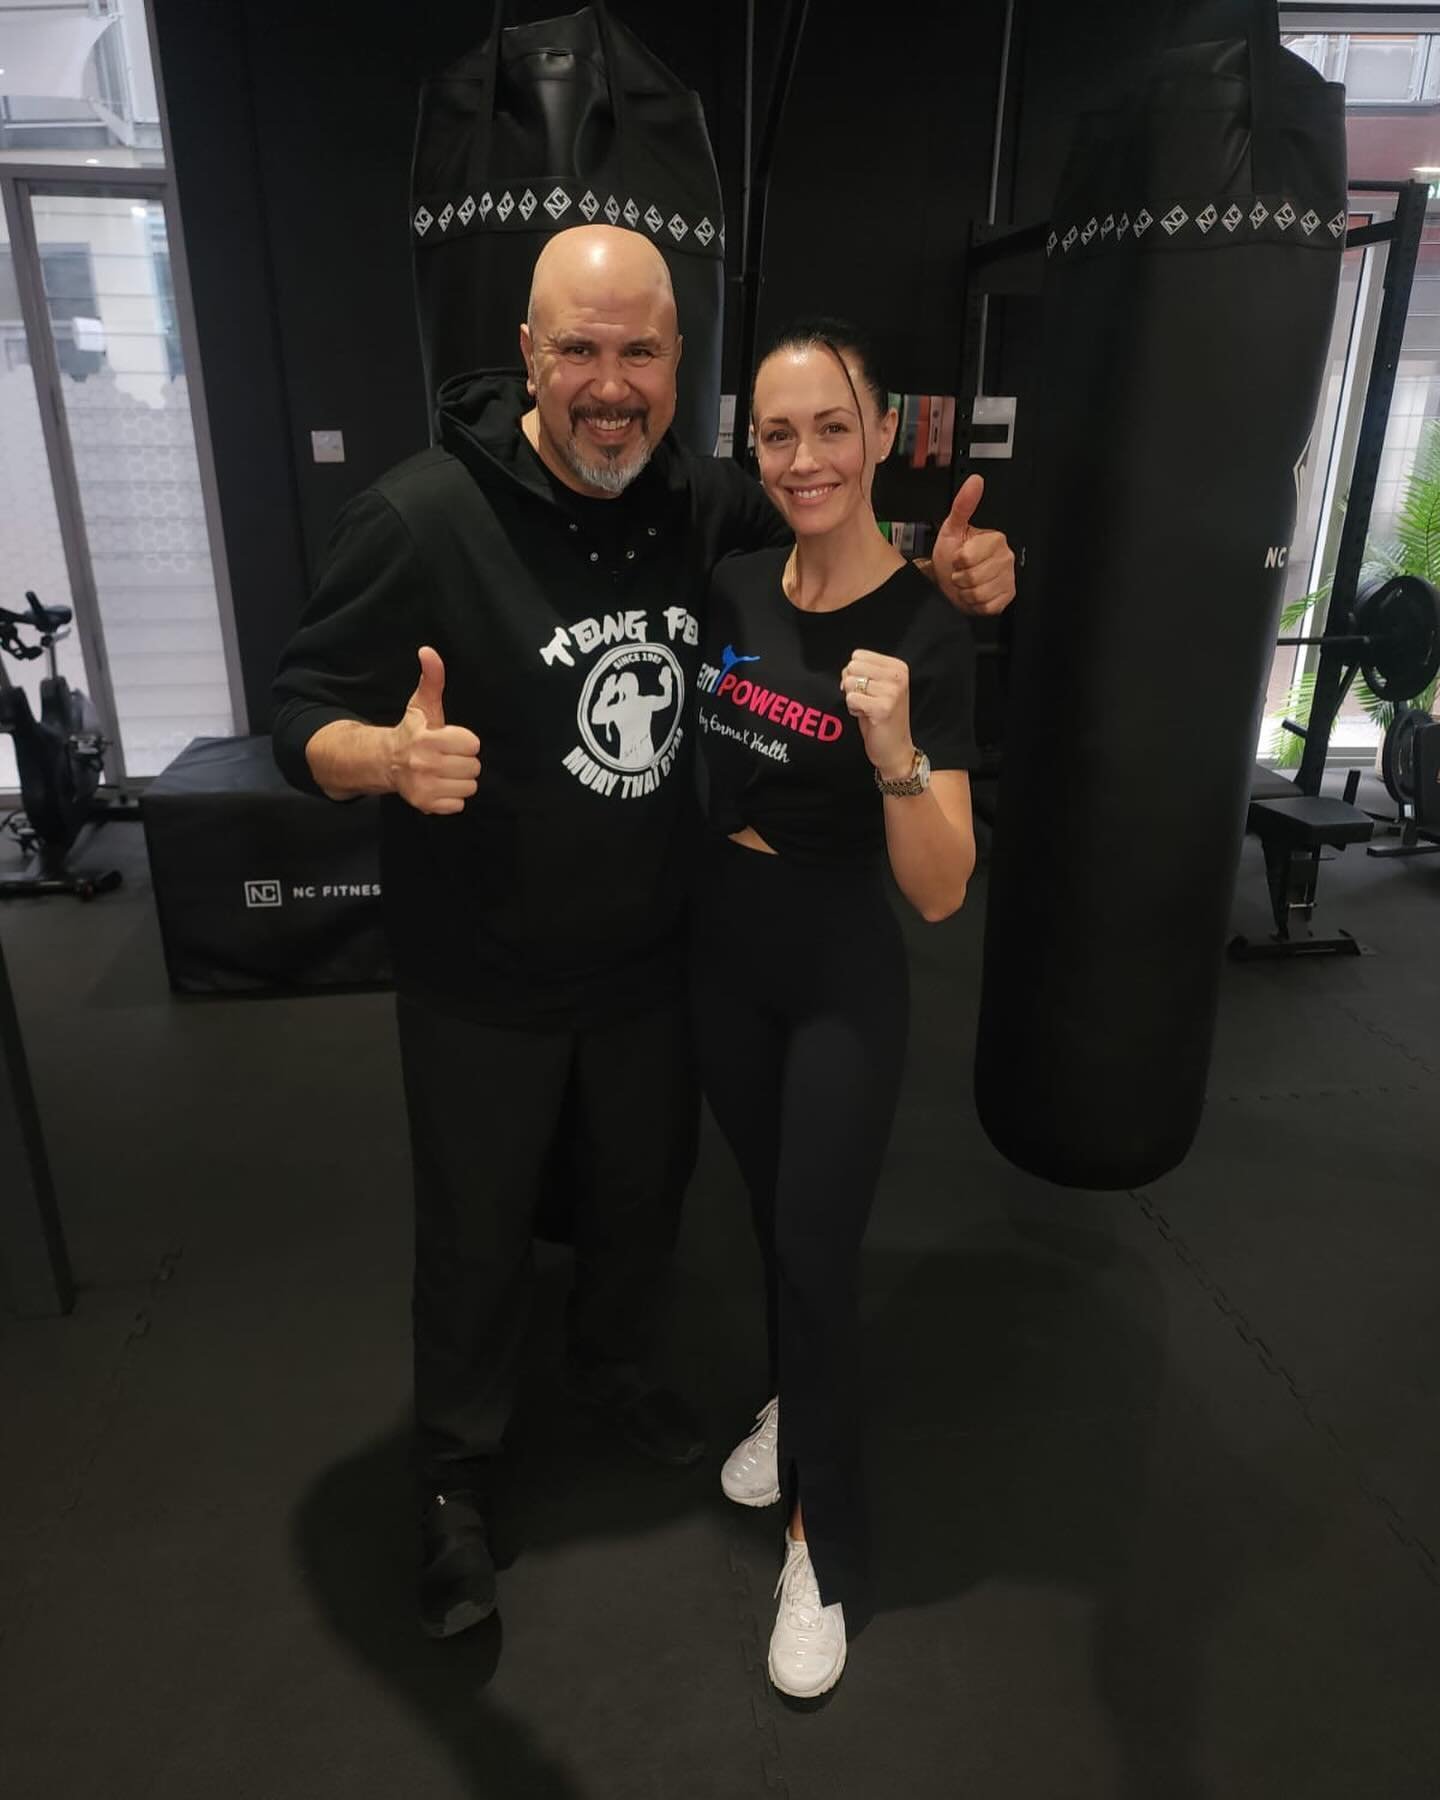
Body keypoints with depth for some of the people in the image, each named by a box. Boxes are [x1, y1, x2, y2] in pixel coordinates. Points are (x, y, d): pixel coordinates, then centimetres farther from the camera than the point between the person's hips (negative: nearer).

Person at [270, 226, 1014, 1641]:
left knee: (644, 1190, 25)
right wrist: (393, 756, -40)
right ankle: (454, 1478, 44)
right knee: (476, 1239, 14)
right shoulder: (422, 517, -20)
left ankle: (611, 1365, 58)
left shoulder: (706, 504, -6)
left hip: (651, 963, 5)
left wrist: (945, 572, -9)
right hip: (482, 989, -4)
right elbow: (300, 717, -16)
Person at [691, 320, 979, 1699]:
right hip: (721, 962, 5)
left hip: (845, 986, -5)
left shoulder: (928, 633, -18)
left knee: (819, 1248, 4)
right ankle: (790, 1404, 49)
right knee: (769, 1214, 22)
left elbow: (942, 892, -22)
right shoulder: (726, 592, -4)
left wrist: (896, 750, -36)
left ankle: (828, 1544, 28)